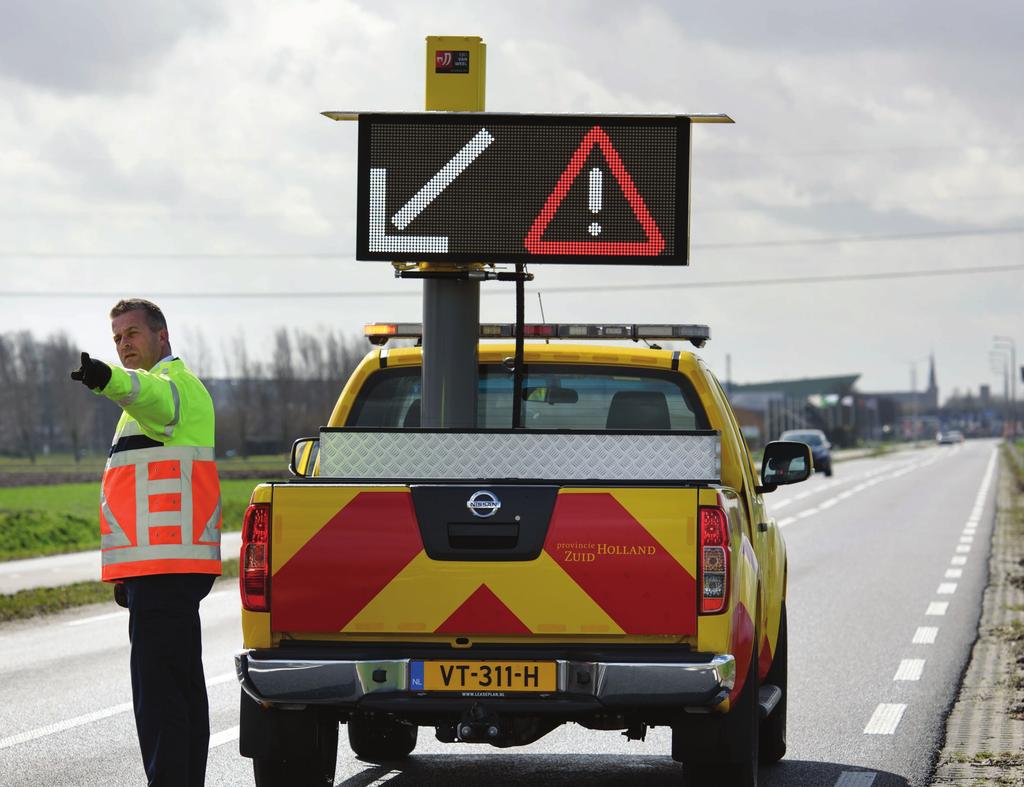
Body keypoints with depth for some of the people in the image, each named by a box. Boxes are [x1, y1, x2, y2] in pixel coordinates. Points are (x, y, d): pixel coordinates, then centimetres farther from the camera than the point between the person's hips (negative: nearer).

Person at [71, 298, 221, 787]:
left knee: (158, 687, -15)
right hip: (170, 565, 11)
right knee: (183, 687, 15)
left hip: (165, 564, -11)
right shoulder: (173, 389, 27)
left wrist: (109, 380, -58)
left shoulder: (173, 382, -8)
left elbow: (152, 396, -35)